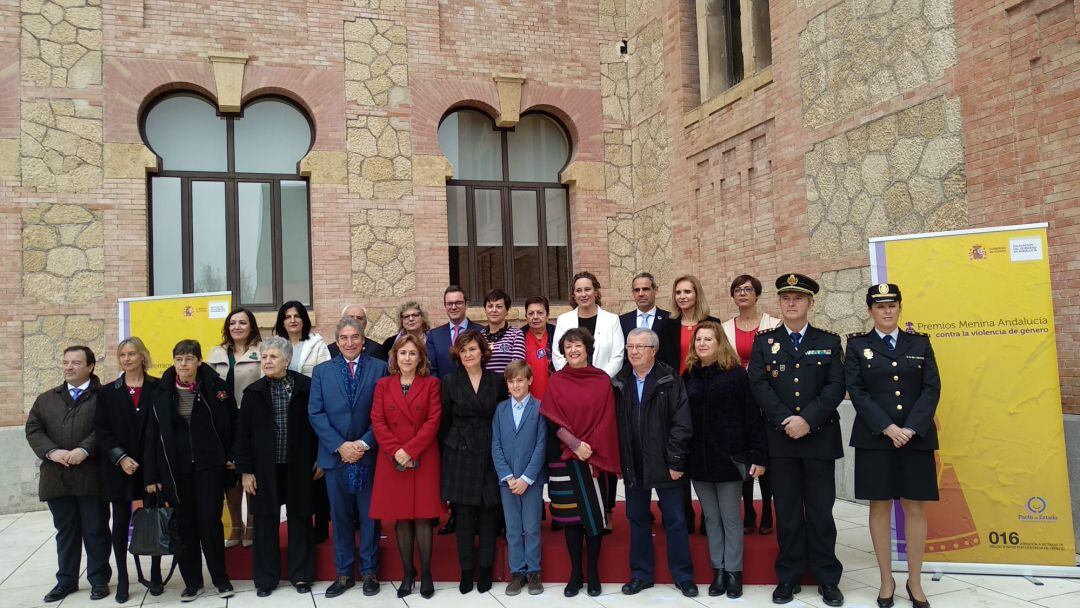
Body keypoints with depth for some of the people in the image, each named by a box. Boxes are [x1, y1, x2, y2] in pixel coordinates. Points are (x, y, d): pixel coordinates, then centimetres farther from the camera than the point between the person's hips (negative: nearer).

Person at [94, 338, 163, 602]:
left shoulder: (158, 388, -1)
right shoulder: (108, 392, 5)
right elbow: (101, 431, 1)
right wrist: (121, 457, -11)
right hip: (119, 468, 1)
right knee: (121, 522, 7)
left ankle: (156, 575, 18)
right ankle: (122, 579, 17)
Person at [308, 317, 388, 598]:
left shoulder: (380, 368, 0)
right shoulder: (322, 371, 6)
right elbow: (315, 414, 0)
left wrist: (364, 443, -13)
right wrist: (340, 446, -11)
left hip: (369, 455, -1)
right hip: (336, 455, 2)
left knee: (369, 516, 7)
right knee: (340, 516, 10)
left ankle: (369, 571, 20)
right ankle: (344, 573, 22)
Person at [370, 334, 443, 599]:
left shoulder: (431, 384, 4)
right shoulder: (383, 385, 9)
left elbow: (433, 421, -5)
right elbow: (378, 422, 1)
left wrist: (409, 450, -14)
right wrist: (396, 452, -12)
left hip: (424, 461, -1)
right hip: (392, 462, 2)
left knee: (422, 518, 0)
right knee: (401, 519, 5)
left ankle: (426, 574, 11)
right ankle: (407, 573, 15)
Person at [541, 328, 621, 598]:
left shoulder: (602, 380, 2)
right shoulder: (555, 382, 3)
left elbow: (606, 421, -1)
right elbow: (552, 420, -2)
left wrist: (590, 450, -10)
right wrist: (575, 444, -14)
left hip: (594, 457, 0)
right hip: (564, 459, 1)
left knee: (595, 513, 1)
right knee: (571, 515, 4)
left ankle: (593, 572, 13)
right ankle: (575, 573, 14)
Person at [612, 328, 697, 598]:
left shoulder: (670, 381, -6)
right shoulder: (619, 383, 5)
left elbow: (681, 424, -10)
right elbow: (615, 424, 6)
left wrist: (676, 462, -13)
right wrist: (618, 462, 1)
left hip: (664, 464, -3)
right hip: (633, 464, 4)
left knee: (675, 520, 6)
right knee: (637, 519, 13)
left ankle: (683, 576, 20)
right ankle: (641, 574, 26)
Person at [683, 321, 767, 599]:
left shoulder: (736, 374, -6)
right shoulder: (689, 375, 6)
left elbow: (752, 416, -7)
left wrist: (758, 456, -11)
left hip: (728, 456, -4)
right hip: (698, 458, 4)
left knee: (730, 516, 6)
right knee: (710, 517, 11)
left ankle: (733, 571, 17)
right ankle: (718, 570, 21)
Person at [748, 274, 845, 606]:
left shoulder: (829, 341, 7)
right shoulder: (764, 341, 7)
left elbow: (836, 386, -3)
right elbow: (758, 384, -3)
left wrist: (808, 420, -14)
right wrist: (785, 421, -14)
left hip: (820, 438, 0)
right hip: (780, 439, 0)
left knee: (821, 510, 6)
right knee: (787, 511, 7)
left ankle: (827, 579, 17)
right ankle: (789, 577, 16)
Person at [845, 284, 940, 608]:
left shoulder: (919, 343, 10)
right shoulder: (857, 345, 5)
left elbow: (932, 388, 2)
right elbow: (857, 391, -4)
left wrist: (911, 428, -11)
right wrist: (887, 428, -13)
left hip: (916, 437, 2)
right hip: (875, 438, -1)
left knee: (915, 507, 4)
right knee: (879, 507, 3)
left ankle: (915, 581, 15)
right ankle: (886, 580, 14)